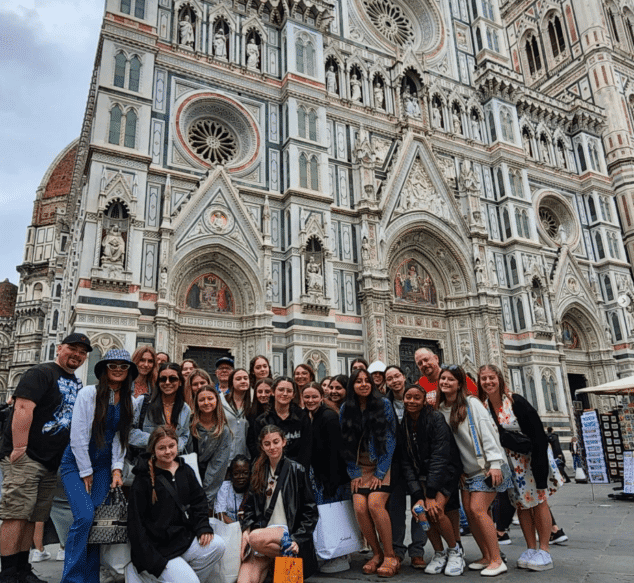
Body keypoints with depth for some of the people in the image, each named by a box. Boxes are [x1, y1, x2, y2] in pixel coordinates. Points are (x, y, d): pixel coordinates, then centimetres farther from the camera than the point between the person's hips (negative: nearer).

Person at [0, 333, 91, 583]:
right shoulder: (41, 373, -8)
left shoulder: (77, 385, 17)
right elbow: (23, 408, -18)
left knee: (32, 518, 13)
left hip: (52, 462, 8)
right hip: (25, 457, -8)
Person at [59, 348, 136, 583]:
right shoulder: (88, 394, -11)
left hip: (104, 465, 4)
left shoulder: (128, 401, 3)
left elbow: (120, 438, 6)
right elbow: (78, 436, -11)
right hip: (76, 462, -4)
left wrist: (117, 468, -4)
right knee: (84, 516, -16)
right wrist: (86, 473, -9)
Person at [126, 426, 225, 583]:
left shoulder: (185, 471, 8)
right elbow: (136, 523, -8)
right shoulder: (143, 479, -8)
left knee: (217, 545, -18)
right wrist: (152, 561, -14)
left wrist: (203, 527, -3)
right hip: (159, 547, -5)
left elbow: (199, 500, 15)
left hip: (185, 537, 6)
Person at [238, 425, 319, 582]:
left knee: (256, 538, -33)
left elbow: (310, 511, -1)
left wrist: (298, 540, -11)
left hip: (288, 531, -3)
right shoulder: (259, 472, 15)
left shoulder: (296, 470, 0)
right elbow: (250, 506, 17)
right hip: (264, 529, 3)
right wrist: (246, 530, -1)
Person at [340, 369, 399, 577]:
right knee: (359, 507, -15)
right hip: (361, 467, 3)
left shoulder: (384, 404, -6)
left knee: (375, 504, -21)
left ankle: (390, 556, -4)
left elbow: (390, 439, -7)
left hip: (383, 465, -3)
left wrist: (380, 473, -10)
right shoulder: (345, 409, 2)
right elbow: (346, 444, 5)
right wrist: (354, 473, -2)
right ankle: (377, 553, 6)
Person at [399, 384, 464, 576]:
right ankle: (439, 553, 9)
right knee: (422, 510, -15)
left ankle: (455, 551, 5)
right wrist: (418, 495, -15)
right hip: (422, 474, 4)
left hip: (445, 472, -4)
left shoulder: (436, 419, -16)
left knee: (436, 509, -22)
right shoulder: (403, 426, -3)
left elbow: (440, 458, -21)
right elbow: (406, 464, -4)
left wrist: (430, 494, -24)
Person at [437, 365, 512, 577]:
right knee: (468, 510, 2)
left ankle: (497, 560, -1)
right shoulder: (441, 409, 6)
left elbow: (487, 432, -15)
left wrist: (495, 463, -19)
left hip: (486, 466, -6)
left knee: (477, 509, -12)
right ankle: (486, 557, 17)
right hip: (467, 469, 6)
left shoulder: (471, 403, -11)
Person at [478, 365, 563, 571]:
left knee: (539, 500, 1)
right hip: (508, 462, 4)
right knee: (521, 504, 9)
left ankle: (544, 551, 11)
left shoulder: (516, 402, -19)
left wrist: (539, 466, -23)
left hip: (530, 458, -4)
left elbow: (537, 434, -19)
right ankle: (531, 549, 19)